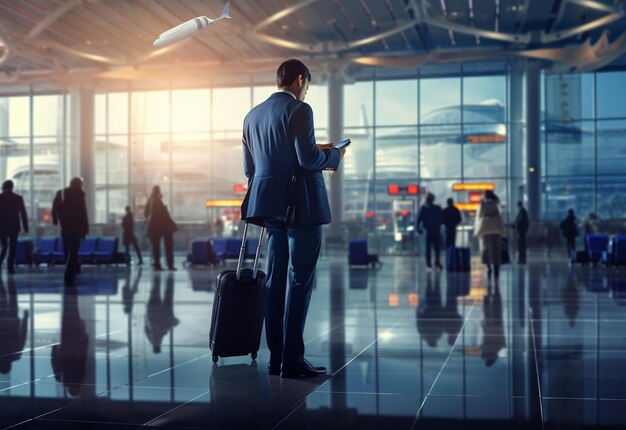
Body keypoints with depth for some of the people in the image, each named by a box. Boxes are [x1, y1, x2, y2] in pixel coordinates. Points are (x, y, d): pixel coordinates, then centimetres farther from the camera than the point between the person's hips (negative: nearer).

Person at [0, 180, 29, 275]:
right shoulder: (18, 198, -3)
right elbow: (23, 214, -3)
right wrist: (26, 227, 1)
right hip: (14, 227, -1)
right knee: (12, 247, 6)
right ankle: (10, 267, 1)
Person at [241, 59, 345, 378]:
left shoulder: (253, 115, 15)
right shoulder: (299, 110, -8)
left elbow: (249, 167, 16)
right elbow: (307, 158, -18)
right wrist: (333, 155, 3)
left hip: (272, 207, 7)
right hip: (301, 207, -7)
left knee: (276, 279, 11)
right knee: (300, 280, -3)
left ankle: (276, 357, 14)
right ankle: (292, 360, -3)